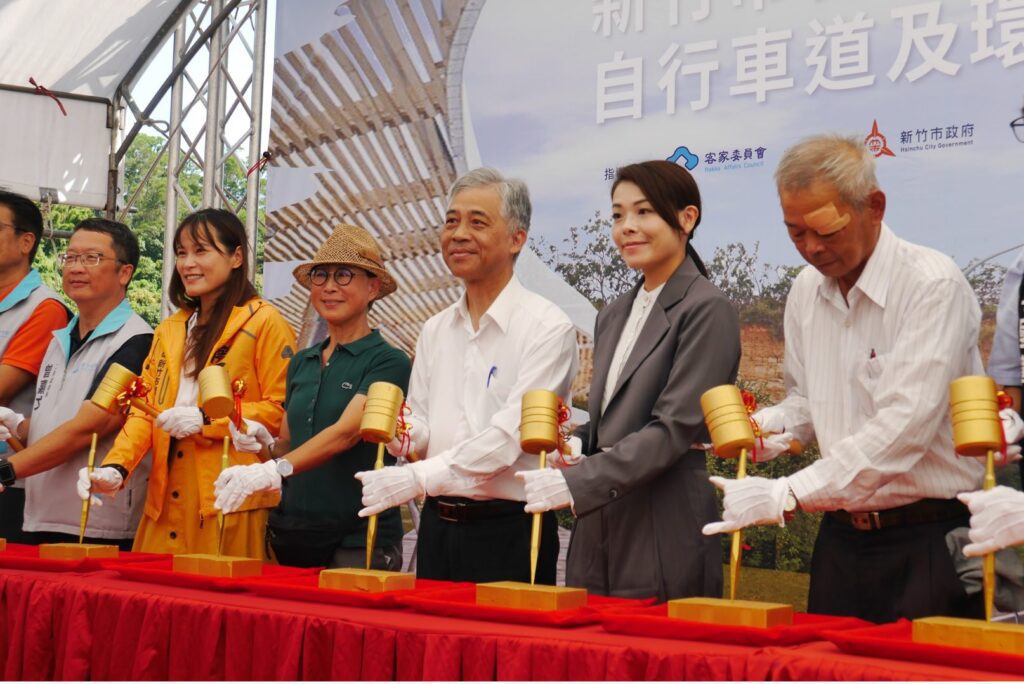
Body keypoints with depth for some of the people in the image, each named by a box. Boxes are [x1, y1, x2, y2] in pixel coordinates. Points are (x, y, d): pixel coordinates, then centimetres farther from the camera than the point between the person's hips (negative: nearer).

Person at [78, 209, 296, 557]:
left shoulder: (263, 323, -2)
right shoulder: (169, 330, 20)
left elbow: (281, 410, -9)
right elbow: (145, 409, 15)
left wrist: (206, 419, -17)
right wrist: (116, 467, -1)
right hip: (166, 503, 6)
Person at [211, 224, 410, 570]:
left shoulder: (388, 362, -6)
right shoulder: (300, 363, 13)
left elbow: (346, 432, -20)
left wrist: (277, 468, -33)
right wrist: (266, 443, -4)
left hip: (359, 539, -6)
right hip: (292, 533, 6)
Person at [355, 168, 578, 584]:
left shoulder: (546, 327, -9)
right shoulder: (435, 331, 13)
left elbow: (511, 434, -18)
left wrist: (419, 478, -23)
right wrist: (403, 434, -6)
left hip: (508, 532, -6)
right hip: (437, 526, 6)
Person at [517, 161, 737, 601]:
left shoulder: (706, 310, -8)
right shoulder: (613, 316, 16)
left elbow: (675, 429, -16)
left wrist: (575, 483, -21)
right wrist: (576, 446, 0)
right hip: (599, 536, 7)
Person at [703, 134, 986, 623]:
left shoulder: (932, 285, -15)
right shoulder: (805, 293, 7)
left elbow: (906, 422, -24)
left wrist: (788, 493, -28)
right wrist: (766, 424, -2)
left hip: (929, 543, -6)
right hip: (842, 540, 6)